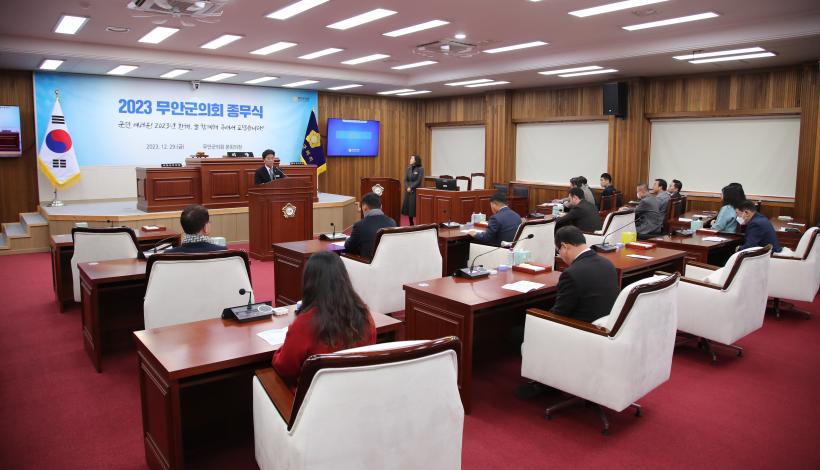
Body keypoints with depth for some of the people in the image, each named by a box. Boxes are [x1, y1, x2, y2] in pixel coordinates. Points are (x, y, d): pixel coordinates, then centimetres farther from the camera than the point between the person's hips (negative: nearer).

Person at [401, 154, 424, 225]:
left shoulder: (420, 169, -5)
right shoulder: (408, 169, 10)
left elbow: (419, 181, -10)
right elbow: (405, 180, 7)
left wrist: (411, 187, -14)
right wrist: (407, 188, -9)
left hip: (416, 191, -5)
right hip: (408, 191, 6)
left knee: (415, 208, -8)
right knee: (408, 207, 6)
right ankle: (411, 224, 17)